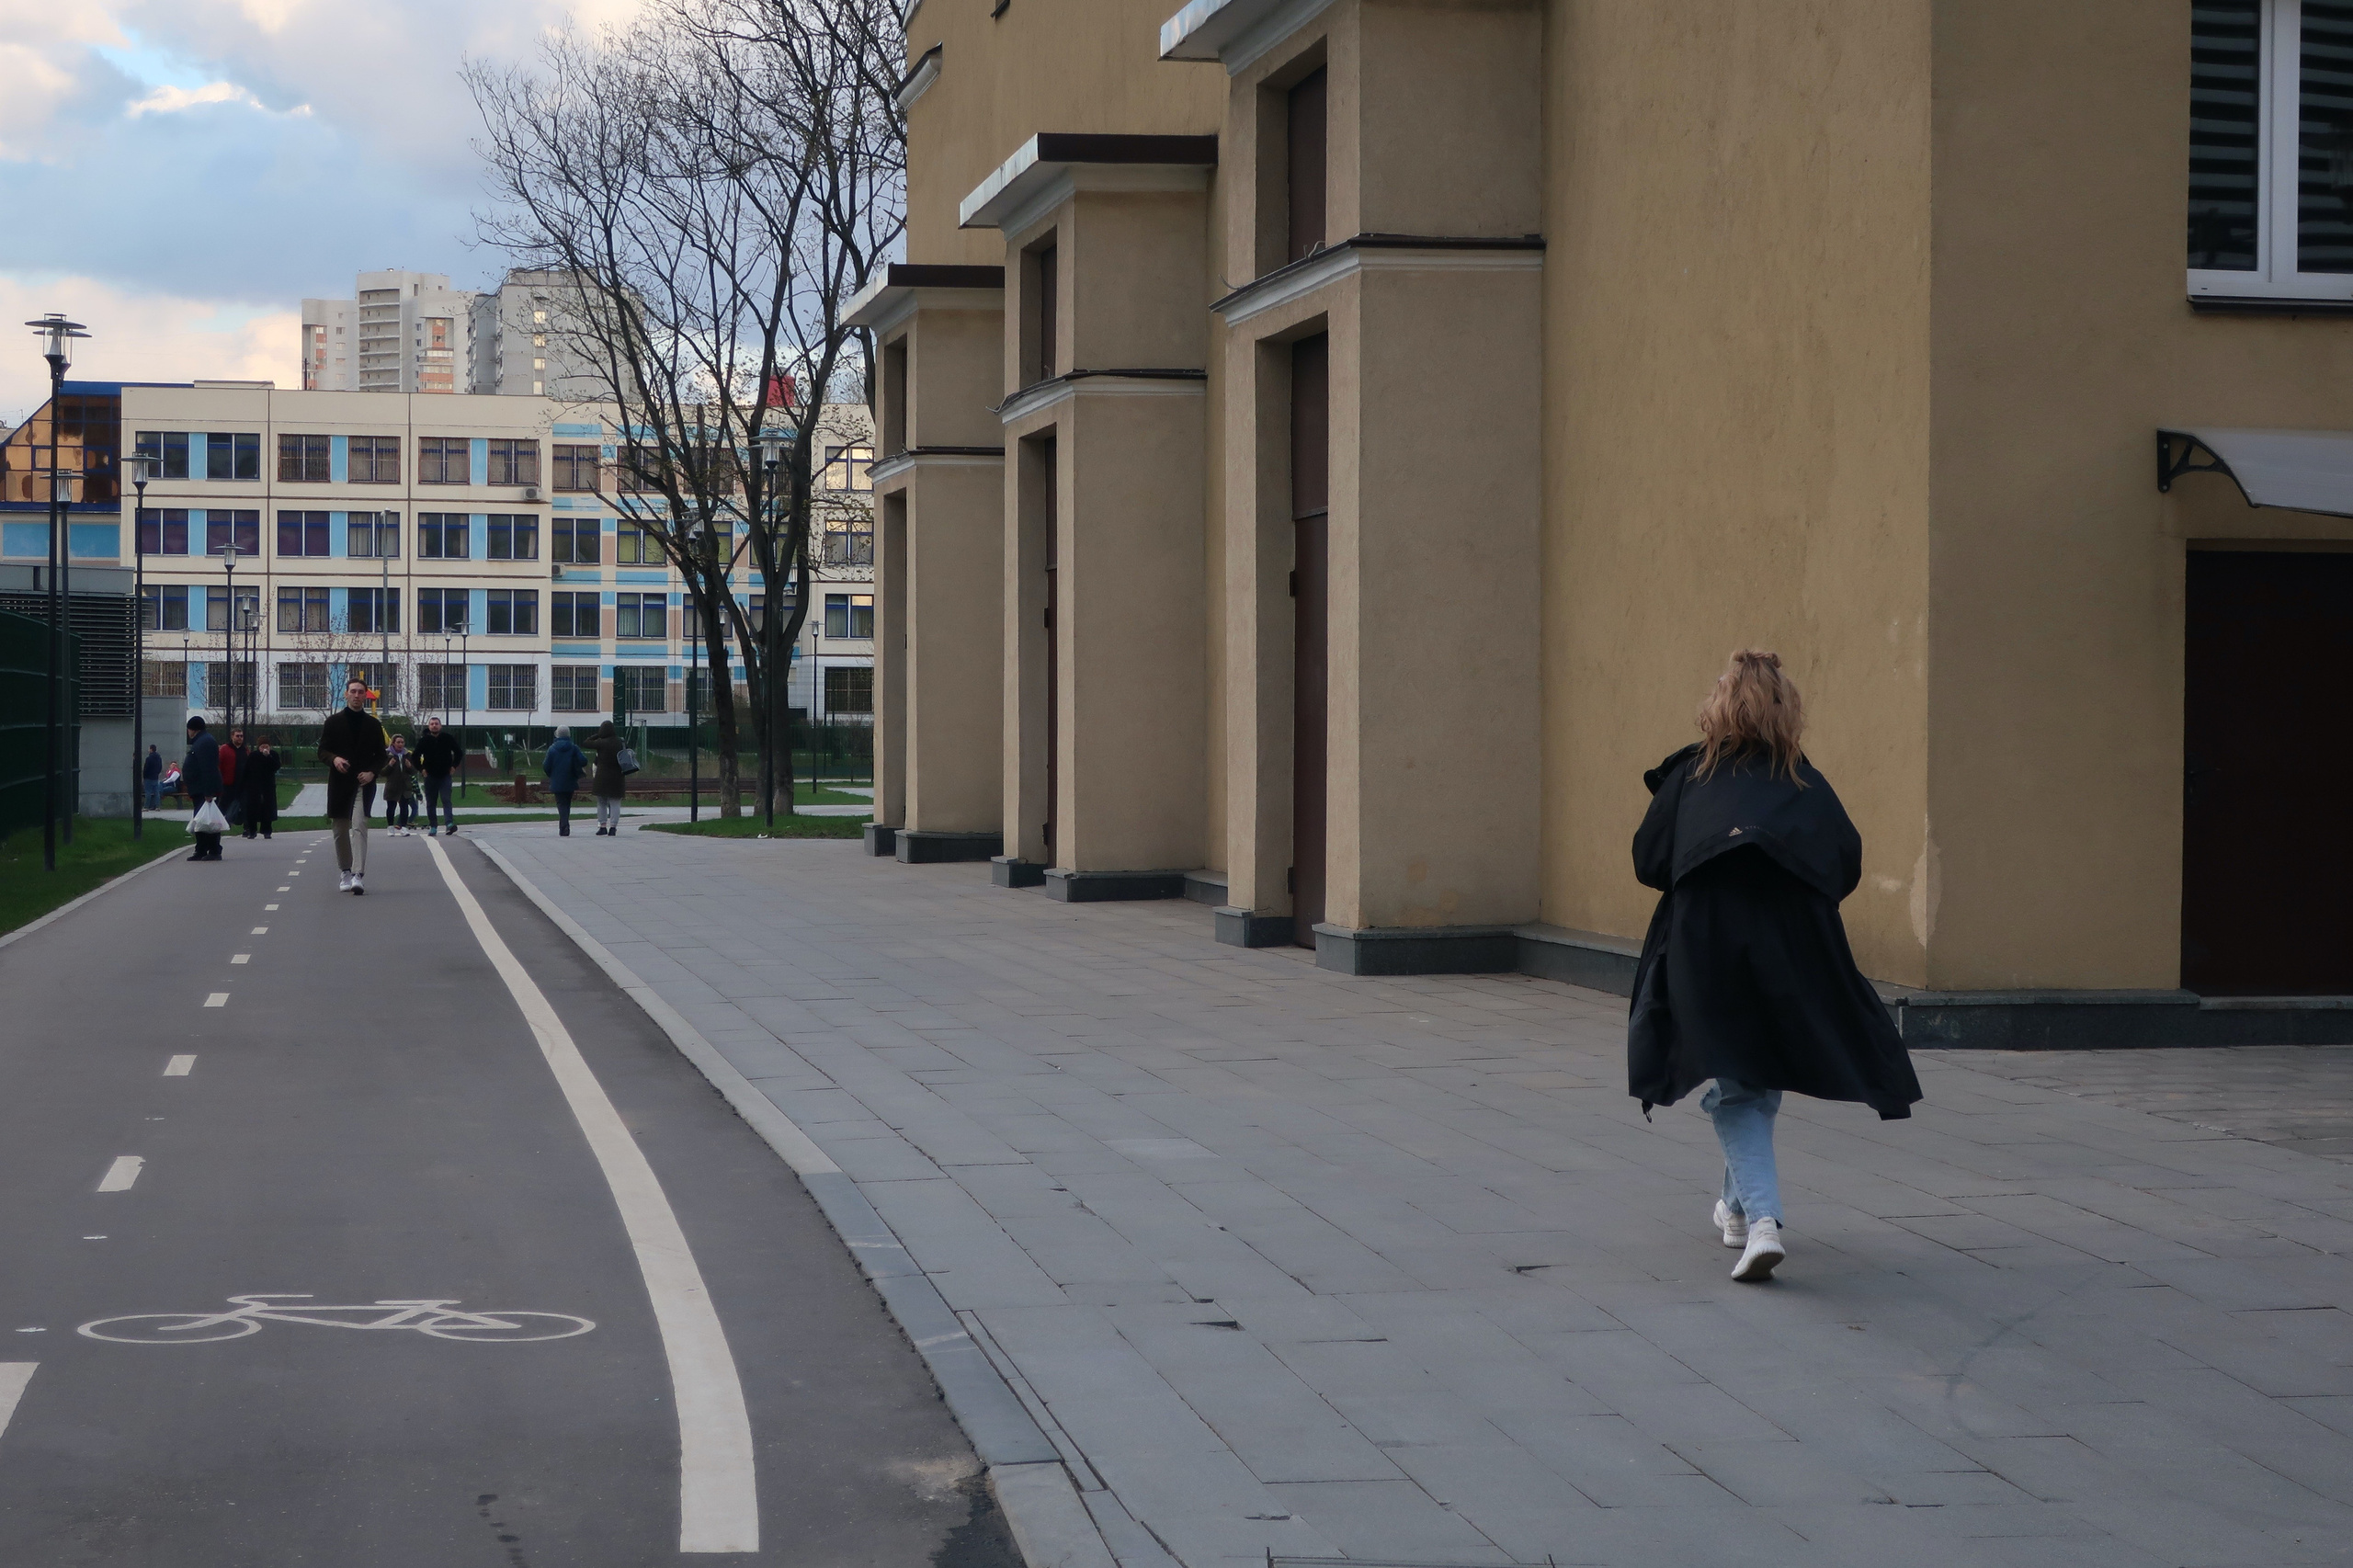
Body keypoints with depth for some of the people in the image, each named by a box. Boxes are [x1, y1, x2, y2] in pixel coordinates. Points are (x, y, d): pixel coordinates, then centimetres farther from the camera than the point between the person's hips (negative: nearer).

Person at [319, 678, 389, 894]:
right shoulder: (333, 722, 7)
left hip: (363, 782, -2)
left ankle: (359, 876, -24)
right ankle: (346, 873, 22)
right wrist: (334, 759, -17)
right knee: (340, 831, 8)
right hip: (339, 783, 2)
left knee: (359, 827, -16)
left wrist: (372, 772, -8)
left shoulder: (373, 724, 9)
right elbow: (322, 751, 6)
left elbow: (381, 755, 11)